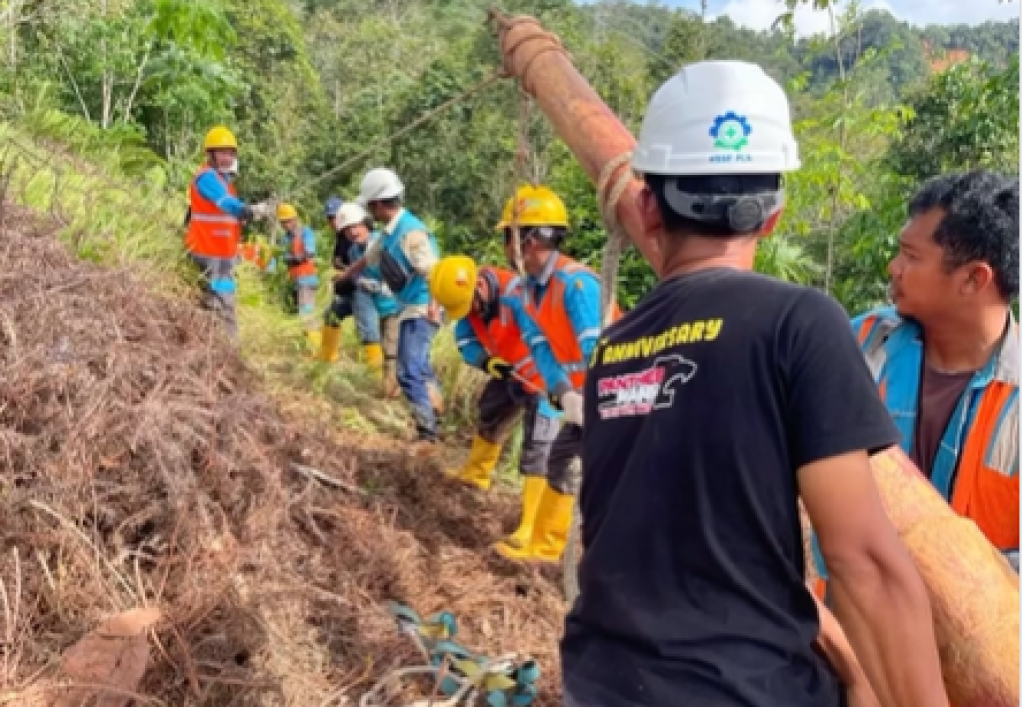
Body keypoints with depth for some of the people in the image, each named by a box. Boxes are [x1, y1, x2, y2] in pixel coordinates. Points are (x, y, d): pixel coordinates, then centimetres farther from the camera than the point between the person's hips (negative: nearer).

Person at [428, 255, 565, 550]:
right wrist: (487, 362, -29)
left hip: (543, 376, -8)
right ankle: (475, 472, 54)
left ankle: (529, 527, -9)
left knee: (537, 449, -12)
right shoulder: (467, 295, -11)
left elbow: (541, 344, -44)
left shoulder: (515, 295, -37)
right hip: (510, 370, 8)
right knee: (488, 416, 27)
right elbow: (465, 342, -8)